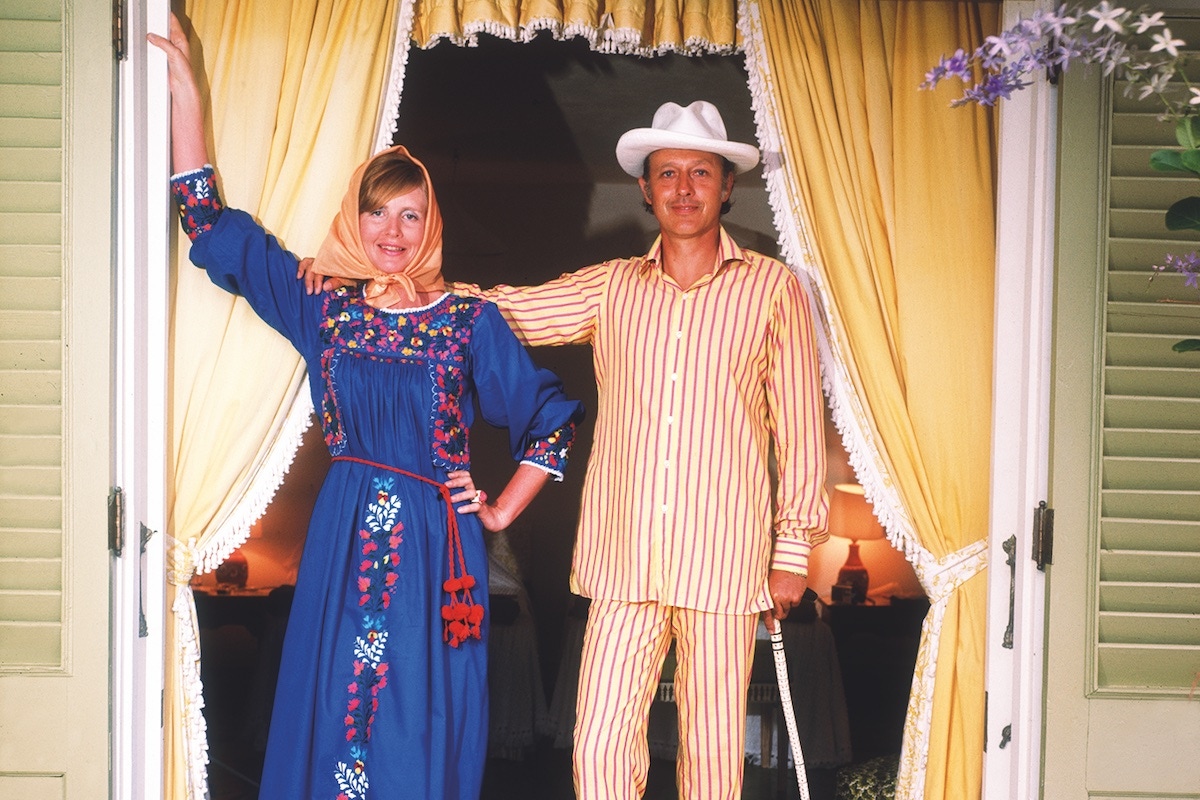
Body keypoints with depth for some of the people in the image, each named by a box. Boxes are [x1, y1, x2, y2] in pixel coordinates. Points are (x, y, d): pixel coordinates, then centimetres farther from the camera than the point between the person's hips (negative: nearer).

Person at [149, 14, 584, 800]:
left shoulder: (470, 319, -1)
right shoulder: (326, 308, 6)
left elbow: (552, 417, 6)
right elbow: (214, 229, 9)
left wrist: (501, 512, 4)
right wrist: (186, 95, 6)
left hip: (435, 544, -2)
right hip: (345, 537, 2)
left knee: (423, 723, 2)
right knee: (335, 712, 5)